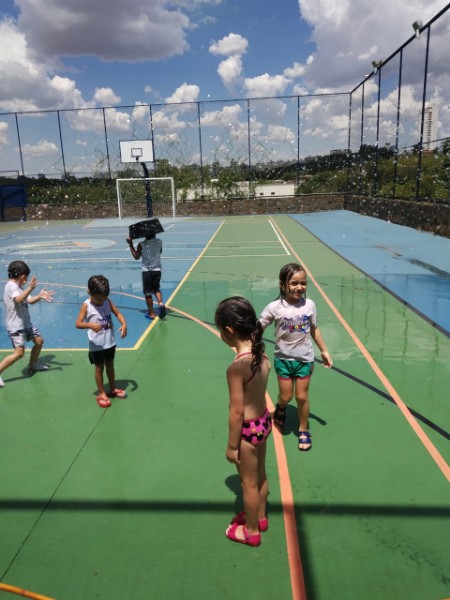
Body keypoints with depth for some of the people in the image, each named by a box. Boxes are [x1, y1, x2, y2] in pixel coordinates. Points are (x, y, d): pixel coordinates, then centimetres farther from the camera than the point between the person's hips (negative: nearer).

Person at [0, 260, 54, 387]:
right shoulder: (11, 286, -18)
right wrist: (30, 288, -49)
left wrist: (40, 296, -10)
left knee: (39, 341, 19)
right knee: (19, 353, -14)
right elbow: (18, 299, -36)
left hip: (26, 323, 10)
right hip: (16, 326, -10)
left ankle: (32, 366, 35)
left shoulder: (19, 286, 11)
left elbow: (29, 300, 8)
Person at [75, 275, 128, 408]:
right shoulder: (86, 306, -16)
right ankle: (101, 394, 25)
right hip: (96, 345, -4)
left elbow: (118, 313, -1)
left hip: (110, 342, 4)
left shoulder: (108, 302, -5)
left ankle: (113, 389, 37)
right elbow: (78, 324, -21)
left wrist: (124, 324, -21)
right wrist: (90, 325, -40)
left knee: (110, 365, 20)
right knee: (99, 368, 10)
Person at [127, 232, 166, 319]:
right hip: (157, 270, 3)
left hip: (146, 271, -3)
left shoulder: (141, 245, -12)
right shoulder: (159, 242, -2)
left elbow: (136, 257, -2)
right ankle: (161, 303, -5)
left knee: (148, 293, 8)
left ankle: (151, 313, 13)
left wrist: (131, 245, 2)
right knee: (156, 289, 21)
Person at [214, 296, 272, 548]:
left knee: (249, 482, 16)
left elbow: (237, 411, -23)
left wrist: (232, 446, -13)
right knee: (260, 475, 27)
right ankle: (260, 517, 50)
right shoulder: (261, 353, -8)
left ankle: (251, 531, 38)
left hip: (249, 428, -7)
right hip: (264, 420, 7)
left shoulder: (237, 367, -30)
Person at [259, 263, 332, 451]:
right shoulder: (274, 307, -18)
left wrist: (324, 351, 8)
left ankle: (304, 430, 31)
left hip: (304, 359, 1)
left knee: (302, 396, 8)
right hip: (283, 359, -1)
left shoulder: (309, 305, -11)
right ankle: (280, 408, 47)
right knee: (286, 396, 10)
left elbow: (314, 329, 3)